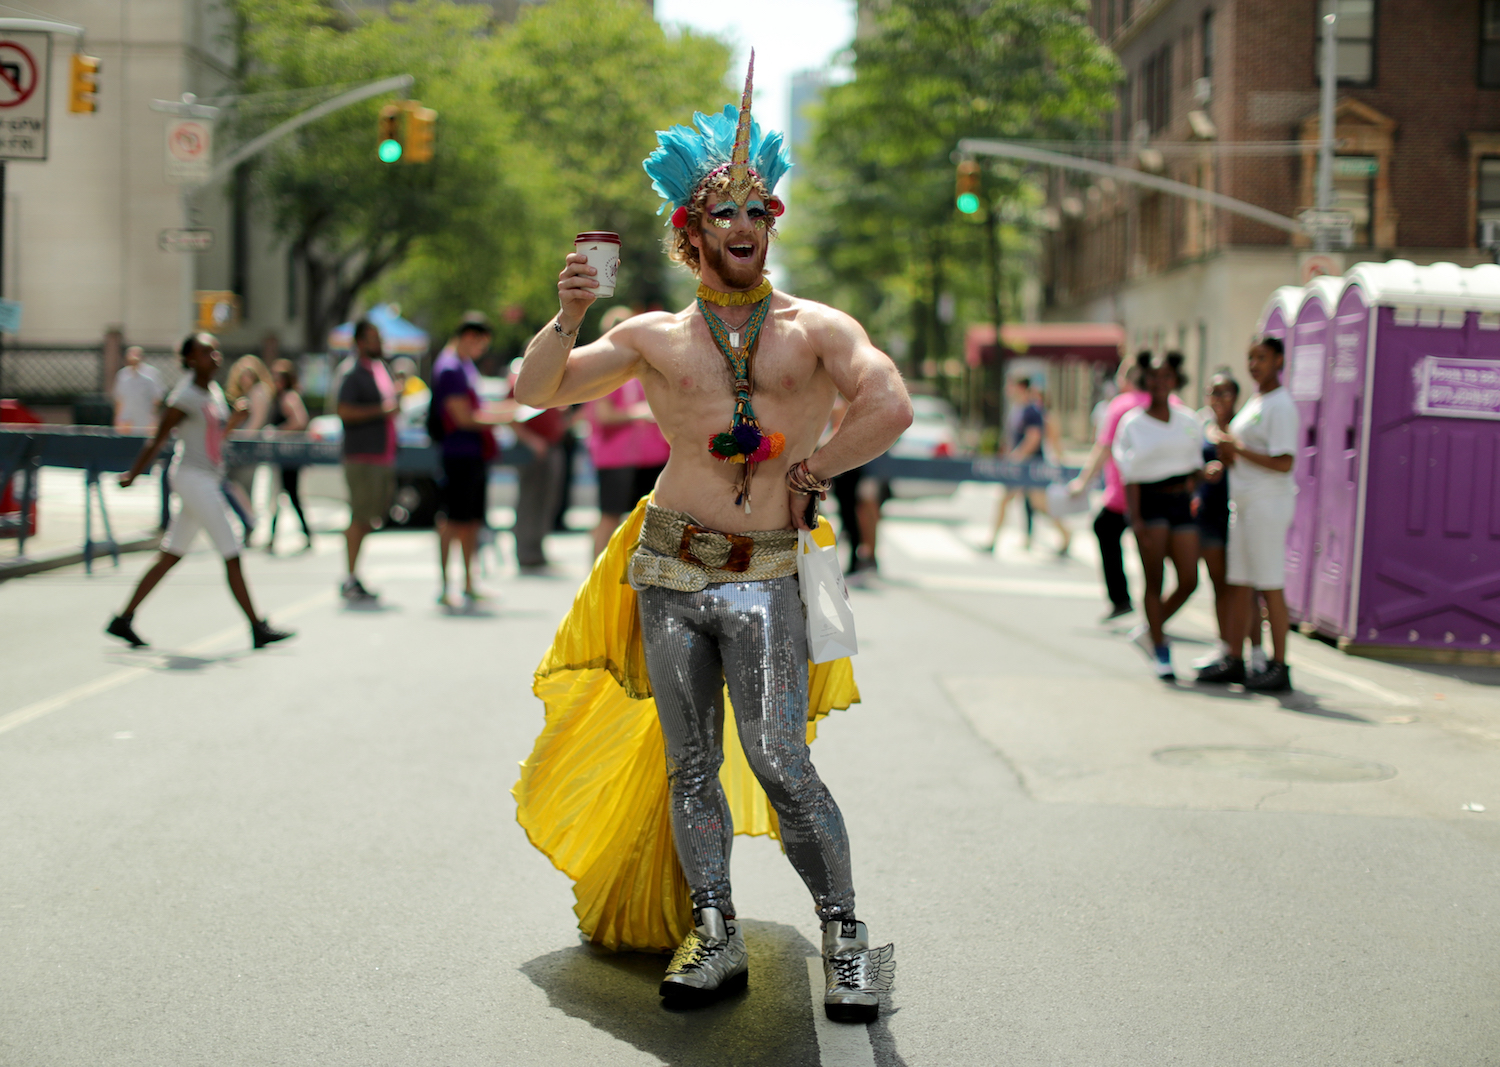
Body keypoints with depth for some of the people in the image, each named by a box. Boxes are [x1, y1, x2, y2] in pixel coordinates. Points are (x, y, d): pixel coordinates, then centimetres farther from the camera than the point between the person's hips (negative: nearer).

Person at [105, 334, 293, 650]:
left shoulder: (214, 390, 14)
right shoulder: (185, 396, -12)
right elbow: (157, 440, -10)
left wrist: (236, 417, 6)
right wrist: (132, 475, -10)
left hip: (208, 480, 9)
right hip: (192, 478, -9)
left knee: (169, 559, 10)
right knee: (232, 557, -6)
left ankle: (123, 621, 14)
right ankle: (258, 628, -1)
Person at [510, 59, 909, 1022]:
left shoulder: (815, 328, 3)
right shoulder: (655, 338, 8)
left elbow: (890, 411, -10)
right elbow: (535, 390, 6)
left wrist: (809, 472, -5)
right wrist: (570, 318, -10)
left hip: (765, 580, -3)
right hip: (669, 575, 3)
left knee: (781, 765, -12)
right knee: (691, 764, 6)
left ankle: (848, 940, -1)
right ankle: (716, 939, 15)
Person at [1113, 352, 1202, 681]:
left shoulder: (1188, 422, 12)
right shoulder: (1132, 425, 0)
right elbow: (1131, 477, -5)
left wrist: (1193, 481, -1)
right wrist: (1135, 519, -13)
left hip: (1181, 503, 5)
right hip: (1149, 504, -4)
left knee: (1189, 581, -2)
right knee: (1155, 579, -5)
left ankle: (1150, 630, 21)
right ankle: (1162, 654, 3)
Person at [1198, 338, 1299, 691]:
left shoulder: (1280, 406, -12)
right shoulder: (1254, 402, 17)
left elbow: (1283, 463, -20)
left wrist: (1237, 449, -15)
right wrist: (1226, 453, 4)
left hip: (1268, 503, -9)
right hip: (1243, 503, 9)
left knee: (1271, 586, -6)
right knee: (1238, 584, 10)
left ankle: (1279, 666, -1)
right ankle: (1233, 661, 16)